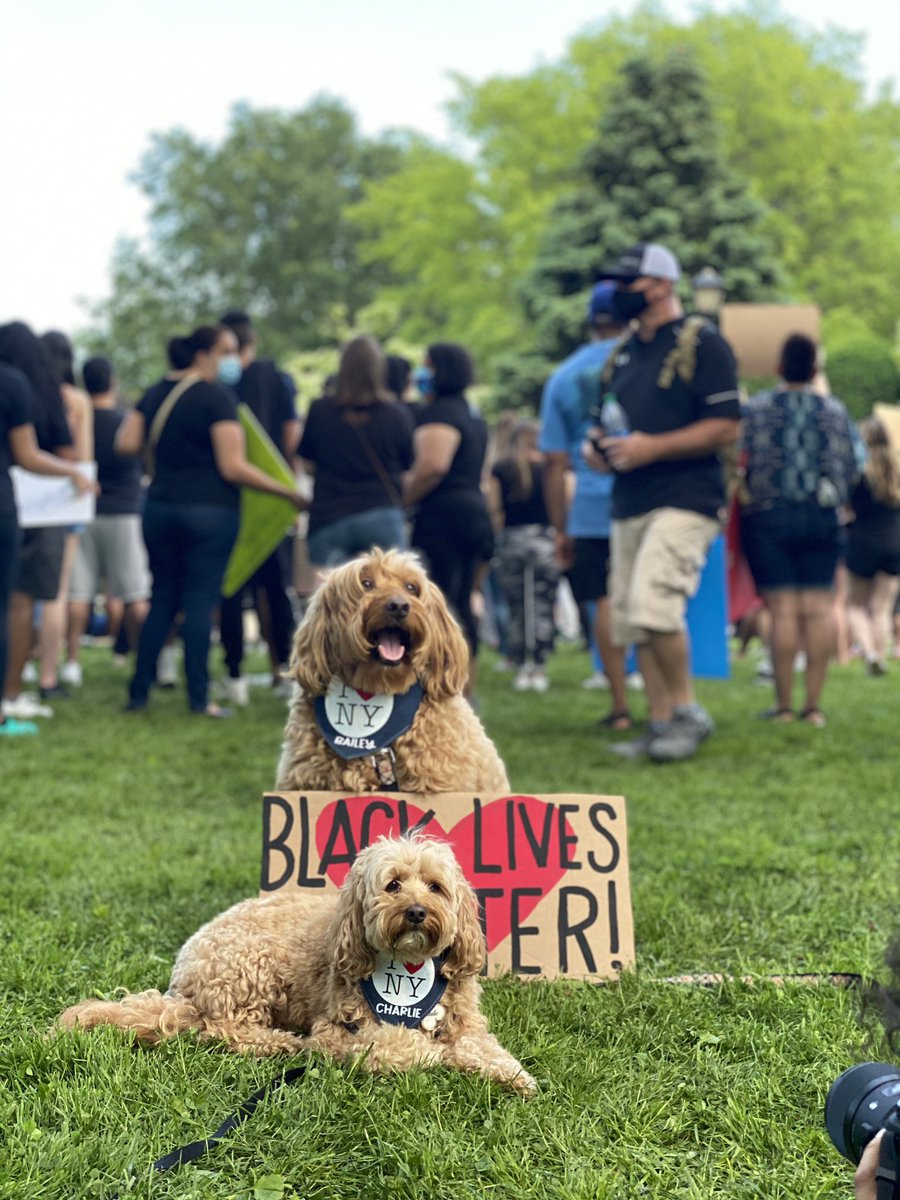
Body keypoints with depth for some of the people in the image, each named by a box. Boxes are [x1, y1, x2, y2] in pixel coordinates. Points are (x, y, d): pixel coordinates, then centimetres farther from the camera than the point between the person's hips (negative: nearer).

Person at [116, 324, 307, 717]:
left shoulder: (155, 394, 9)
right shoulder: (217, 397, -11)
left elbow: (125, 443, 5)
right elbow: (233, 468, -16)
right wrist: (290, 493, -11)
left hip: (160, 508, 6)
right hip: (209, 510, -6)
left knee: (162, 599, 13)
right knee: (200, 601, -2)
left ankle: (139, 692, 13)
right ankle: (198, 698, -1)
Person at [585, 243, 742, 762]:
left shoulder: (701, 344, -5)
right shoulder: (622, 355, 19)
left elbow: (727, 427, -12)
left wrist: (652, 447, -17)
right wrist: (602, 448, 6)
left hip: (685, 500, -8)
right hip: (629, 505, 8)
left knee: (653, 605, -21)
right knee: (633, 620, 7)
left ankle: (688, 710, -5)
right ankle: (662, 723, 16)